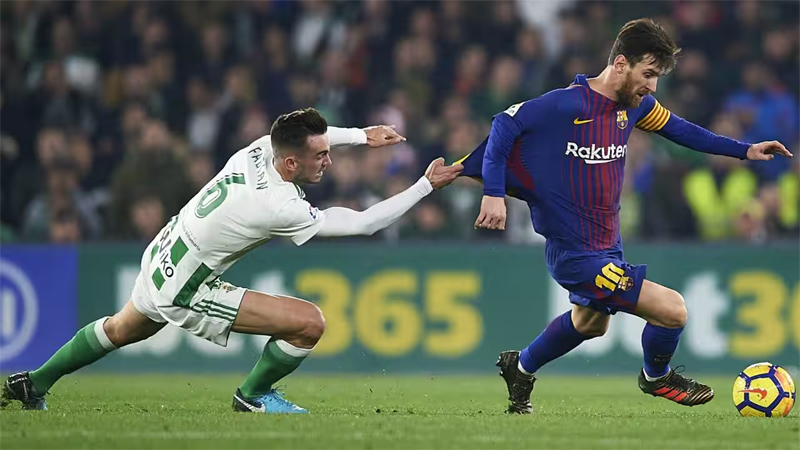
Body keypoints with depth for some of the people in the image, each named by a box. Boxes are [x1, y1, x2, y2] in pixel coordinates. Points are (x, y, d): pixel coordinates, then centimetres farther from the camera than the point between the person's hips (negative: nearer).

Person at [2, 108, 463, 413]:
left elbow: (305, 135, 14)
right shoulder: (280, 208, -32)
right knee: (309, 323, -12)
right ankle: (254, 396, 12)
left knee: (124, 329, 38)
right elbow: (363, 223, -25)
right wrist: (427, 185, -21)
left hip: (161, 257, 8)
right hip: (183, 292, -8)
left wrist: (362, 136, 12)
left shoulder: (260, 149, -12)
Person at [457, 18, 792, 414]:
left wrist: (744, 150, 13)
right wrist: (494, 193, -24)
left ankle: (520, 369, 55)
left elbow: (676, 128, 16)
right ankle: (656, 377, 16)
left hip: (607, 244, 10)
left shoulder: (634, 106, 0)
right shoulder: (566, 105, -23)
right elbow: (505, 125, -17)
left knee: (590, 323, 33)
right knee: (672, 310, -16)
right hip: (577, 257, -10)